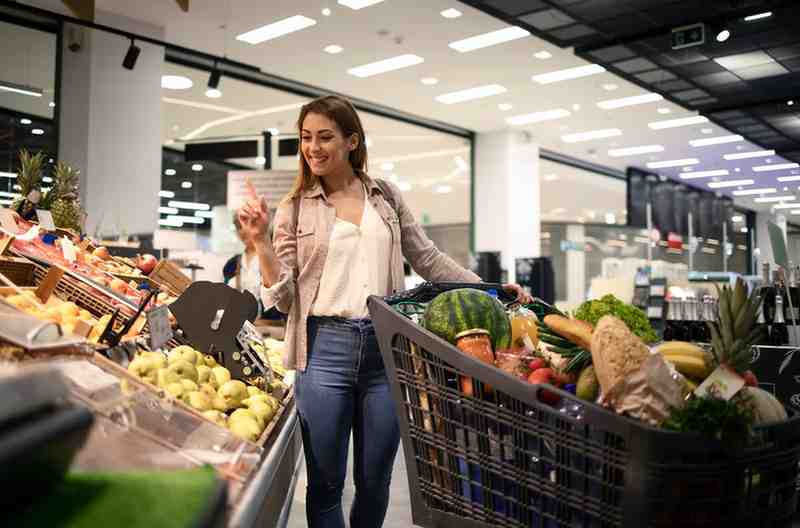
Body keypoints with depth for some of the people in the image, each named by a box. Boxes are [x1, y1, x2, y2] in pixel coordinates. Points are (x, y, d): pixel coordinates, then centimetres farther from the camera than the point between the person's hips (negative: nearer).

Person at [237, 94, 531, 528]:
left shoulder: (386, 198, 10)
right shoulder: (295, 209, 4)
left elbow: (428, 259, 13)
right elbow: (284, 297, 1)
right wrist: (260, 240, -11)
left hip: (386, 349, 2)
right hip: (325, 349, -1)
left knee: (375, 482, 11)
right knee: (326, 482, 7)